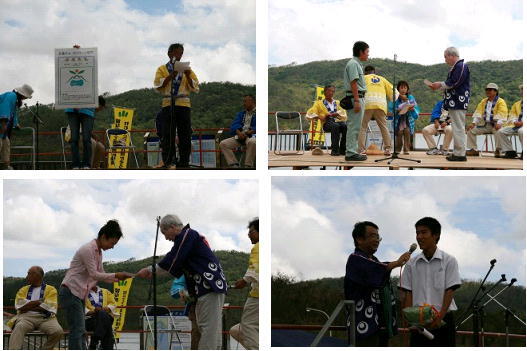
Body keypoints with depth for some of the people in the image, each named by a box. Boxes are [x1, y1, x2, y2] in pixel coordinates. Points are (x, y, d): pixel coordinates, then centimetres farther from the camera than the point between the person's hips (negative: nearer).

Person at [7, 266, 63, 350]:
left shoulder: (51, 289, 13)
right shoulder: (23, 290, 22)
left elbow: (48, 307, -3)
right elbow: (19, 305, 3)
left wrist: (28, 307, 1)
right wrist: (39, 302, 2)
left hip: (45, 318, -1)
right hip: (27, 317, 1)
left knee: (58, 331, -30)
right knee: (19, 327, -35)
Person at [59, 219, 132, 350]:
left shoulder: (99, 252, 14)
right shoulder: (88, 249, -15)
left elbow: (101, 275, 17)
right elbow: (94, 274, -18)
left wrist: (120, 278, 2)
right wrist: (116, 275, -16)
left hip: (80, 294, 10)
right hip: (71, 291, -10)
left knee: (79, 331, 6)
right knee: (77, 329, -15)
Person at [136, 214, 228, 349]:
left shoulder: (187, 235, -7)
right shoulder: (192, 235, 23)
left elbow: (172, 261, -10)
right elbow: (176, 268, 24)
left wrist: (149, 270, 0)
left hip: (211, 286, -10)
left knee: (208, 327, -14)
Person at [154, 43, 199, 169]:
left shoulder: (186, 69, 16)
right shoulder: (162, 69, 12)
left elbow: (195, 88, 8)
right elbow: (158, 85, -4)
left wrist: (188, 76, -9)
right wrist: (171, 75, -13)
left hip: (183, 105, 2)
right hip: (168, 105, -2)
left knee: (185, 135, 0)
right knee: (168, 135, -6)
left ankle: (184, 162, 5)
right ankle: (169, 162, -6)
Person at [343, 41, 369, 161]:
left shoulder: (357, 64, 21)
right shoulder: (353, 64, -11)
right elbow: (353, 83, -19)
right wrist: (357, 101, -23)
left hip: (358, 98, 11)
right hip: (356, 97, -11)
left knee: (354, 126, 12)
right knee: (354, 127, -10)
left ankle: (352, 151, 16)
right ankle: (351, 153, -10)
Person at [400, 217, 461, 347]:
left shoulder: (449, 261, 0)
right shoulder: (412, 263, 7)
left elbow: (449, 291, -6)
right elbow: (408, 293, 6)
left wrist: (440, 317, -18)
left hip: (443, 318, -2)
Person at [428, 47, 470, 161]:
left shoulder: (461, 66, -13)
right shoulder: (455, 67, 19)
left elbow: (455, 83, -19)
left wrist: (440, 85, -9)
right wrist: (438, 86, 11)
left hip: (458, 102, -11)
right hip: (454, 102, 11)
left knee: (458, 128, -9)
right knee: (456, 128, 12)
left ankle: (460, 153, -7)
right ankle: (458, 152, 16)